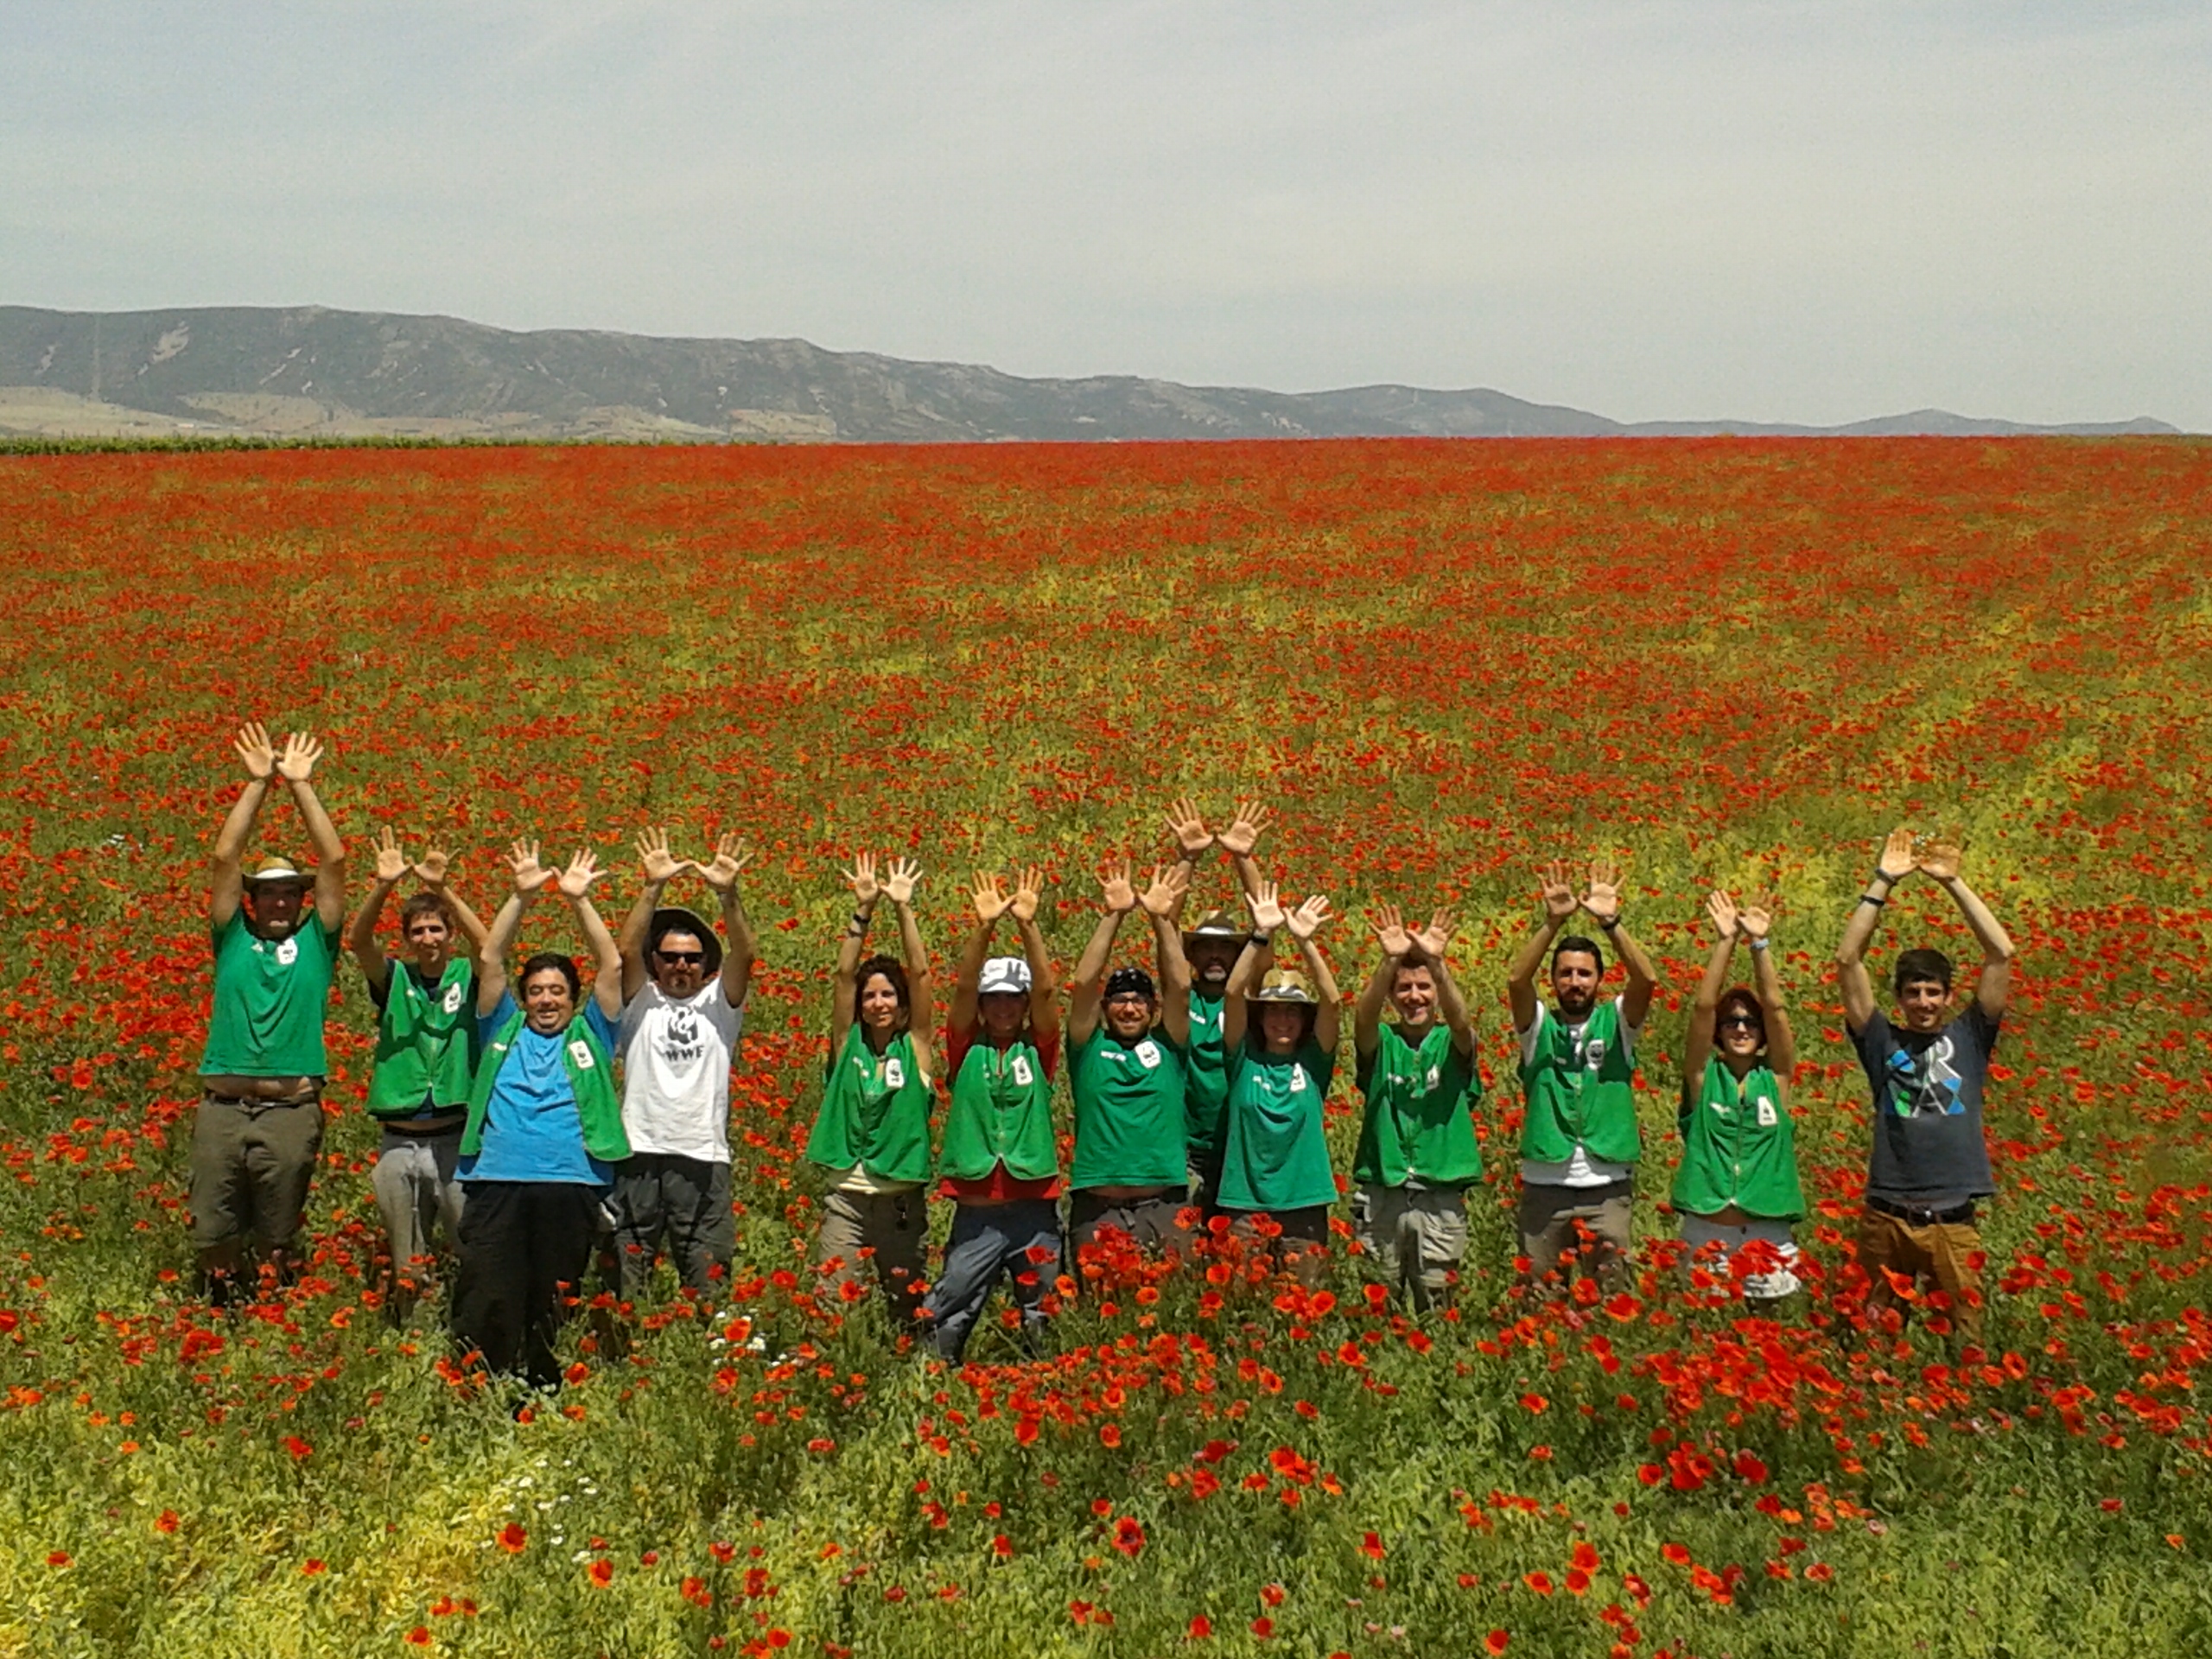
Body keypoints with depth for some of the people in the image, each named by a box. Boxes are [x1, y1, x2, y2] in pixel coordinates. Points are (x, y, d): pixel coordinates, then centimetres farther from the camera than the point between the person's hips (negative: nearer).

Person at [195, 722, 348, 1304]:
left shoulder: (314, 942, 9)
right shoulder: (232, 940, 10)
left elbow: (334, 860, 3)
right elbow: (226, 857, 4)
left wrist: (302, 785, 3)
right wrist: (258, 782, 1)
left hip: (292, 1112, -1)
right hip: (222, 1108, 1)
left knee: (278, 1243, 8)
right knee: (214, 1237, 5)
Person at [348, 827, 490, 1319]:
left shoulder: (468, 978, 3)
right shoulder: (394, 979, 6)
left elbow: (486, 944, -18)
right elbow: (358, 940, -10)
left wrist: (442, 890, -29)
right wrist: (383, 886, -27)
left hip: (458, 1139, -2)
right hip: (399, 1143, 2)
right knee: (404, 1263, 9)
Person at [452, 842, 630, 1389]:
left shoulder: (589, 1036, 18)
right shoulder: (504, 1031, 20)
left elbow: (611, 966, 11)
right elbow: (490, 959, 13)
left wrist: (579, 900, 8)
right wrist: (522, 897, 5)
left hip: (571, 1185, 0)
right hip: (497, 1181, 1)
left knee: (554, 1310, 2)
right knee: (485, 1305, -7)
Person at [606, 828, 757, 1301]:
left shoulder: (719, 1004, 9)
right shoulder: (641, 1003, 9)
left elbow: (743, 956, -6)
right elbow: (627, 950, -7)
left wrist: (728, 894, -21)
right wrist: (653, 887, -18)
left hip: (703, 1157, 0)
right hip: (639, 1154, 0)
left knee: (708, 1282, 2)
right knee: (627, 1282, 4)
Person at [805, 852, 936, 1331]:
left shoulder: (915, 1049, 3)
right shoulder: (848, 1045, 6)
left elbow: (920, 973, -4)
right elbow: (844, 974, -2)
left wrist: (904, 908, -8)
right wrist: (863, 910, -9)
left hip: (903, 1197, 0)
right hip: (846, 1195, 0)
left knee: (908, 1311, 8)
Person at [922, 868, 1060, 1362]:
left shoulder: (1037, 1051, 6)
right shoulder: (966, 1051, 6)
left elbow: (1046, 990, -6)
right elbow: (963, 988, -6)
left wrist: (1027, 924, -14)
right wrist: (984, 926, -16)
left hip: (1035, 1206, 1)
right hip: (975, 1210, 0)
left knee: (1042, 1321, 5)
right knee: (947, 1321, 0)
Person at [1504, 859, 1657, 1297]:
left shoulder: (1616, 1024, 6)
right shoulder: (1540, 1027, 5)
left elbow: (1645, 980, -12)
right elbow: (1516, 980, -13)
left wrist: (1610, 923, -22)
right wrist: (1553, 922, -22)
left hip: (1608, 1187, 0)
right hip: (1544, 1185, 0)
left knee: (1611, 1295, 2)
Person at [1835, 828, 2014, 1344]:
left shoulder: (1968, 1039, 9)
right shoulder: (1883, 1042, 8)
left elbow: (2001, 953, 2)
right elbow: (1847, 961, 1)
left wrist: (1953, 882, 1)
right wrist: (1883, 883, -1)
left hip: (1953, 1221, 0)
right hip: (1886, 1218, 0)